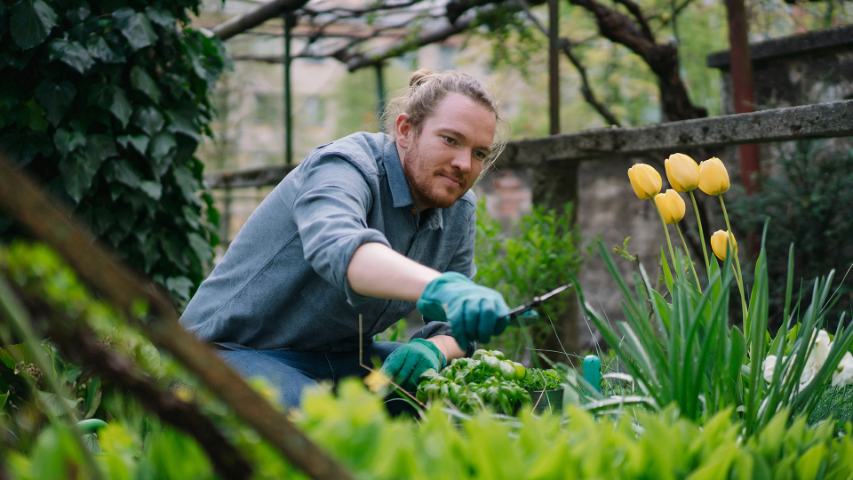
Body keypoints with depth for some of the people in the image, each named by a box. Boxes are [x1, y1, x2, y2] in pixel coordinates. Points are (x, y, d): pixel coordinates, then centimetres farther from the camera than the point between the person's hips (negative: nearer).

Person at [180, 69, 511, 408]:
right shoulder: (347, 167, -23)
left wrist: (434, 350, -24)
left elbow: (455, 324, 3)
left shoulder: (458, 211, 1)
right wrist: (440, 288, -66)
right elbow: (338, 247, -47)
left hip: (341, 356, 7)